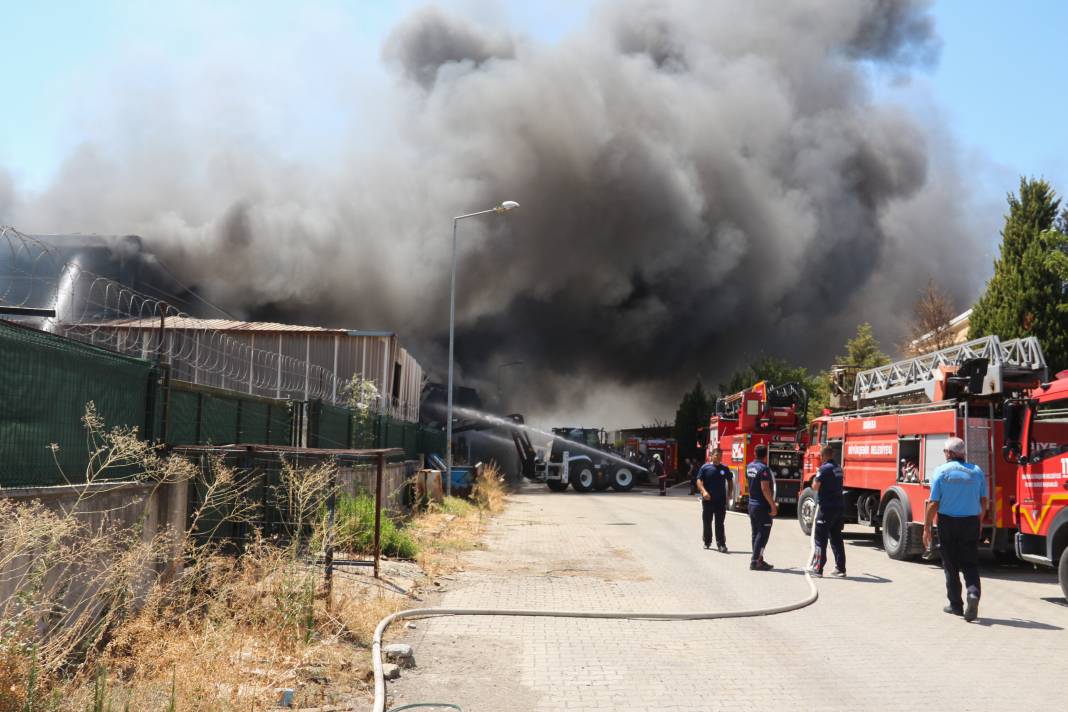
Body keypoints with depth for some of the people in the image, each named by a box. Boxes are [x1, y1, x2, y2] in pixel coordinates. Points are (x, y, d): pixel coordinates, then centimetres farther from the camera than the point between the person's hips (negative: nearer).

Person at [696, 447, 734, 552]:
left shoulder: (725, 469, 7)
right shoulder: (705, 467, 0)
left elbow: (730, 482, 16)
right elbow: (699, 480, -4)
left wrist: (729, 495, 6)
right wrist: (704, 491, -19)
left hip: (721, 500, 1)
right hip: (707, 500, 0)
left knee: (719, 523, -3)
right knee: (707, 522, 9)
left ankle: (721, 544, -5)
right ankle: (707, 541, 25)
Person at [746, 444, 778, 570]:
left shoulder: (749, 467, 8)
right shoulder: (763, 468, -18)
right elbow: (765, 488, -23)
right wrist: (773, 505, -20)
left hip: (751, 504, 9)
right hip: (762, 506, -9)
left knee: (756, 533, 14)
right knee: (763, 534, -4)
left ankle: (758, 560, 19)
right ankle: (755, 561, -6)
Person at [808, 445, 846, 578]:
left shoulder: (824, 468, -13)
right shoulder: (838, 468, 13)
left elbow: (815, 486, -15)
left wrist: (814, 479, 3)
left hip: (827, 508, -7)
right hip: (839, 507, 8)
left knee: (821, 538, 0)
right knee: (836, 538, 13)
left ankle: (817, 568, 2)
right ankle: (840, 569, 13)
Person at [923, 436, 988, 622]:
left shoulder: (941, 472, -7)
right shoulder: (976, 471, 1)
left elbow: (933, 503, -9)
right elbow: (984, 500, 8)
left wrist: (927, 527, -2)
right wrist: (980, 521, 24)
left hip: (947, 523, -2)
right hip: (971, 523, 2)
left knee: (951, 565, 10)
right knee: (970, 564, 8)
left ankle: (956, 605, 15)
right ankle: (973, 592, -19)